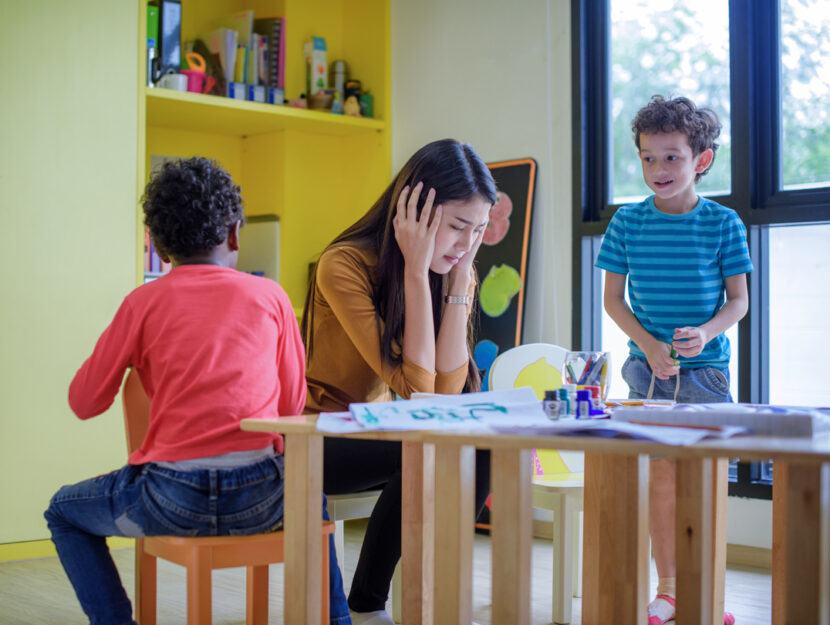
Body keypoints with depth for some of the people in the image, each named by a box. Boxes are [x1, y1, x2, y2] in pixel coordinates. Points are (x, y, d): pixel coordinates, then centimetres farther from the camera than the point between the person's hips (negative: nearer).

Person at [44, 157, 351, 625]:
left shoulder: (144, 302, 0)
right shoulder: (270, 296, 4)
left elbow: (84, 404, 7)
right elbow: (293, 407, 10)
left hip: (172, 499, -2)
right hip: (260, 498, 2)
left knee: (65, 512, 24)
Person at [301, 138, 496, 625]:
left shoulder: (457, 271, -2)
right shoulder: (345, 264, -22)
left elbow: (447, 388, -14)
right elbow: (414, 385, -26)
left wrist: (459, 277, -16)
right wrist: (416, 269, -27)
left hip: (377, 430, 6)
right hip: (317, 436, -6)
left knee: (477, 448, -22)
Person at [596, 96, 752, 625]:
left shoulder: (723, 223, -3)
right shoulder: (628, 222, 0)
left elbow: (738, 300, 0)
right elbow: (613, 298, 4)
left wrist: (707, 332, -20)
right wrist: (648, 344, -11)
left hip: (706, 368, -1)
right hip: (650, 365, 1)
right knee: (661, 477, 3)